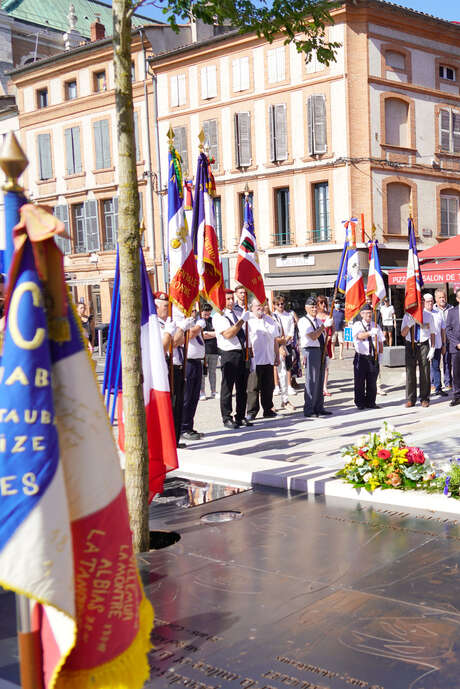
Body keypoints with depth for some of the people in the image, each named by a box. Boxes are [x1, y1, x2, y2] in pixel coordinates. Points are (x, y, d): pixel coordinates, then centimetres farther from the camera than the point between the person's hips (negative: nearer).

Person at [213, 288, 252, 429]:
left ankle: (240, 417, 19)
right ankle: (227, 418, 6)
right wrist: (242, 320, -18)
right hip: (229, 355, -7)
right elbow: (228, 334, -19)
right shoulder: (218, 317, -6)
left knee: (242, 388, 11)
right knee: (227, 388, -1)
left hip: (242, 353, 7)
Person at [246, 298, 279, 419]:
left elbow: (275, 340, 21)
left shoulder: (270, 320, 17)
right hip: (254, 360, -5)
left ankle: (268, 410, 18)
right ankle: (251, 412, 1)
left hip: (269, 359, 5)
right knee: (253, 387, -5)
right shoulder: (248, 321, -1)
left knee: (268, 386, 8)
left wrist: (277, 356, 18)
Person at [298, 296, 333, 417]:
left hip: (321, 350, 8)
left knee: (320, 381, 11)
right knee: (311, 381, -7)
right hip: (310, 350, -8)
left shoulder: (318, 321, 18)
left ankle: (319, 407, 19)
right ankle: (309, 410, -2)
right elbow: (313, 337, -18)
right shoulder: (303, 321, -8)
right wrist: (325, 325, -19)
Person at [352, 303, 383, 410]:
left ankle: (371, 403, 18)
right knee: (360, 382, 0)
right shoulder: (357, 325, -2)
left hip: (374, 357, 4)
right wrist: (370, 333, -40)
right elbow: (359, 336, -23)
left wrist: (380, 352, 8)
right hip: (361, 357, -3)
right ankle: (360, 404, 10)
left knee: (372, 382, 8)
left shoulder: (375, 326, 12)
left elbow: (380, 340, 18)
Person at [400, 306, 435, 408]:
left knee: (425, 373, 0)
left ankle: (425, 399, 9)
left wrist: (432, 349, 1)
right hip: (410, 345, 1)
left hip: (423, 345, -1)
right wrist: (410, 324, -15)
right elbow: (403, 334, 2)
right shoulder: (407, 315, 4)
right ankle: (410, 399, 7)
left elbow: (432, 333, 7)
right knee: (410, 372, 0)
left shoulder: (428, 315, 3)